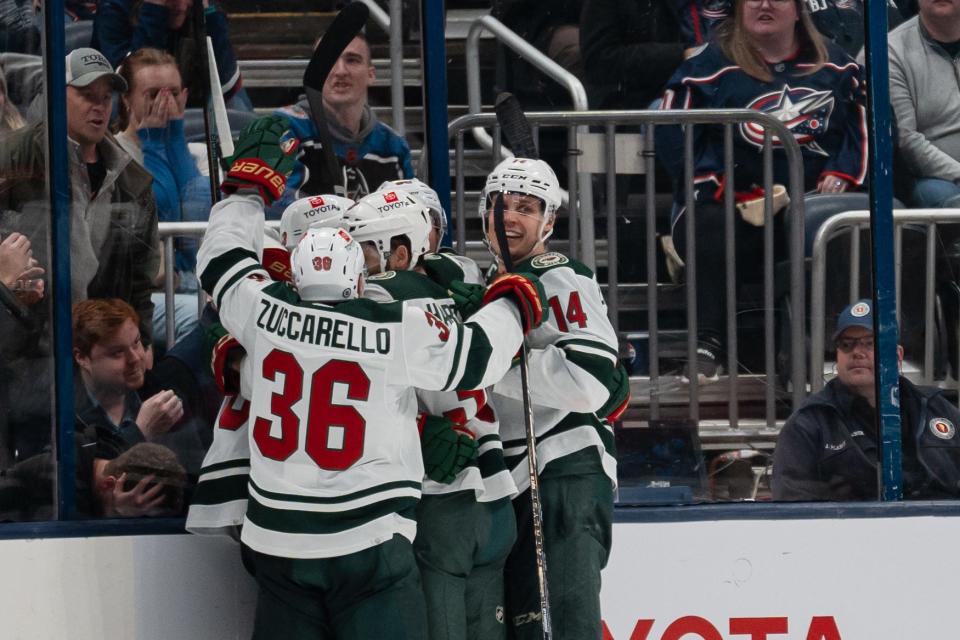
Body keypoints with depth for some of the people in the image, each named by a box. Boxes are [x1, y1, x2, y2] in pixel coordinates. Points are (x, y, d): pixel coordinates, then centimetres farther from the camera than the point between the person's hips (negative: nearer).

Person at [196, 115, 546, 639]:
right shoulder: (398, 330, -9)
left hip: (278, 541, 4)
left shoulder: (265, 314, -1)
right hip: (368, 545, -4)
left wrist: (250, 179, 29)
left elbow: (221, 260, 17)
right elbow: (477, 356, 1)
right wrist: (511, 306, 21)